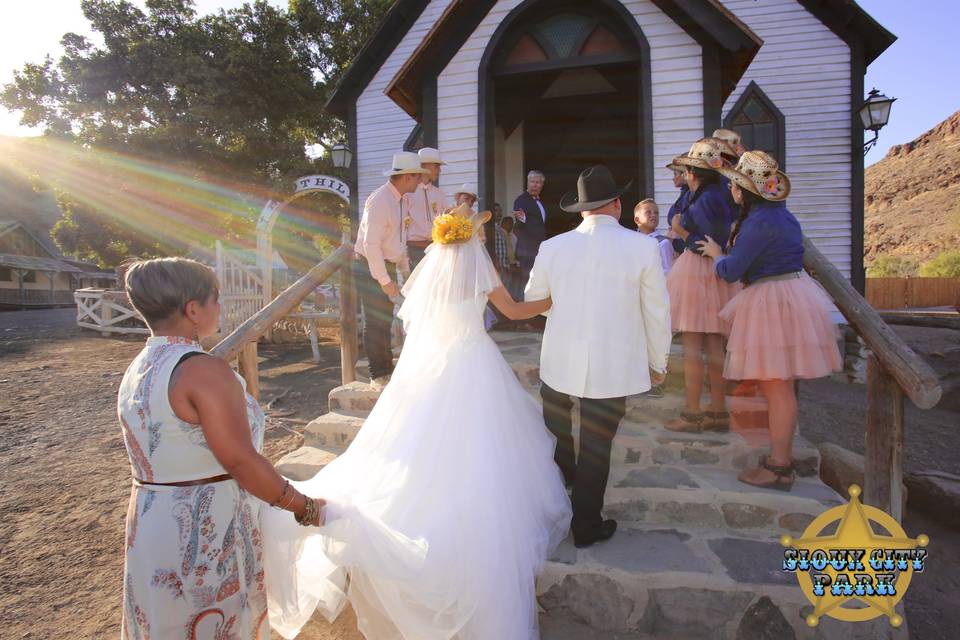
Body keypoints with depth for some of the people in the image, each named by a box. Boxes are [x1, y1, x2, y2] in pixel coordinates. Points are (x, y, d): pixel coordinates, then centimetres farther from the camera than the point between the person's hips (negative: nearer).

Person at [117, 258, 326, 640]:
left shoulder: (137, 371, 5)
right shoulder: (204, 370, -22)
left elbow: (169, 458, 8)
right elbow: (241, 460, -24)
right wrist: (304, 507, -13)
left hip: (150, 526, 8)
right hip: (207, 534, -8)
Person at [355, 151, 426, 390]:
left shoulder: (398, 200, 8)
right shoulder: (380, 201, -21)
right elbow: (371, 245, -25)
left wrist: (405, 269, 14)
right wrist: (384, 280, -23)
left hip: (387, 266, 9)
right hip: (372, 269, -9)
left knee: (385, 319, 17)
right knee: (376, 323, -3)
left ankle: (387, 369, 30)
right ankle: (378, 377, 8)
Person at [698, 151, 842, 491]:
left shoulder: (760, 223, -18)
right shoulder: (781, 213, 13)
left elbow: (731, 271, -13)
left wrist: (717, 255, 7)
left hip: (774, 303, -10)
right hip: (791, 294, 10)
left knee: (776, 386, -4)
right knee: (779, 384, 16)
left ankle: (779, 468, 5)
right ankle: (782, 456, 27)